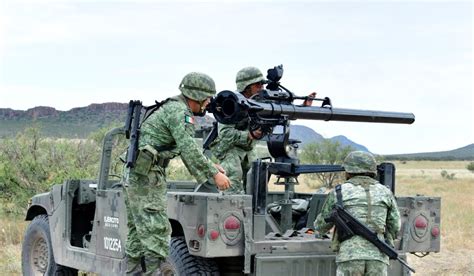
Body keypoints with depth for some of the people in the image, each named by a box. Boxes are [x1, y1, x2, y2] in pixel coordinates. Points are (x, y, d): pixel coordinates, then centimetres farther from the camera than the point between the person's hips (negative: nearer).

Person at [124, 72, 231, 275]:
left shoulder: (175, 108, 19)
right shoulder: (178, 111, -12)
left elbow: (186, 148, 25)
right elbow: (189, 150, -22)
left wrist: (208, 166, 17)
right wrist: (213, 174, -19)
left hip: (135, 174, 10)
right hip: (147, 175, -10)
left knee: (138, 234, 12)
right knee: (156, 233, -10)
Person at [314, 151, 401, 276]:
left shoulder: (338, 193, 6)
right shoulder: (385, 192, 12)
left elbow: (321, 226, 17)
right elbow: (395, 228, 17)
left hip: (350, 256, -2)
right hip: (378, 258, 2)